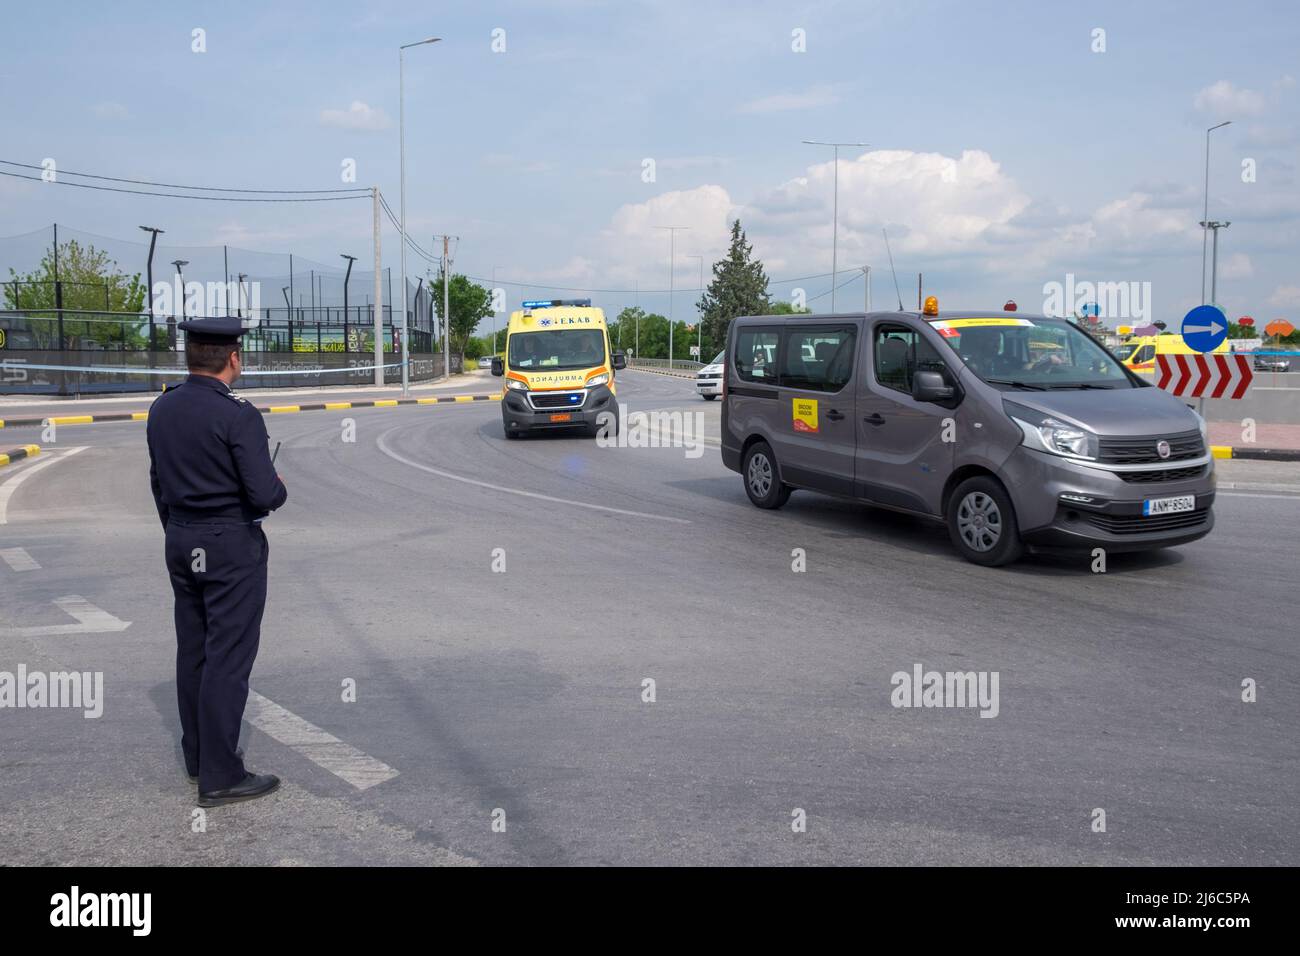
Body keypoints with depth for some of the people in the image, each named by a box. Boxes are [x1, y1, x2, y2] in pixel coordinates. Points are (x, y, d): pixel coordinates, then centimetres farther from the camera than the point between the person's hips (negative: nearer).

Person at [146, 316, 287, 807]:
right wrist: (279, 488, 1)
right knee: (228, 657, -2)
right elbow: (264, 494, -22)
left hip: (181, 542, 8)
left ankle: (197, 754, 29)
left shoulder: (161, 409, 5)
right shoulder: (238, 416, -18)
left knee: (193, 651, 16)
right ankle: (220, 776, 3)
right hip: (232, 546, -7)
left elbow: (158, 483, 14)